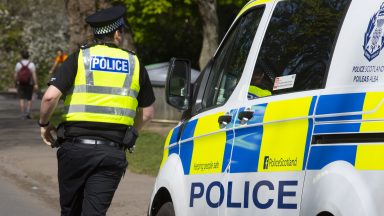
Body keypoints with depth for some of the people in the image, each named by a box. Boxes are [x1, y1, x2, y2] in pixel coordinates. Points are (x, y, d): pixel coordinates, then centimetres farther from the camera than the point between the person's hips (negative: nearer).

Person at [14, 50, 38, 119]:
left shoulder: (18, 64, -4)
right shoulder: (31, 64, -7)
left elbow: (16, 75, -1)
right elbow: (34, 75, -13)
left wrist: (16, 82, 13)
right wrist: (36, 84, -12)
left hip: (20, 84, 0)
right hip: (29, 84, 0)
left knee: (22, 99, 3)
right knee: (29, 99, 13)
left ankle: (23, 114, -3)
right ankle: (28, 112, -2)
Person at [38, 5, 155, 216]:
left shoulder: (80, 57, 2)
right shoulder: (134, 64, 10)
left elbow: (50, 96, -10)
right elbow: (147, 113, 15)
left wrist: (44, 124, 8)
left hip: (76, 147, -1)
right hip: (113, 151, 1)